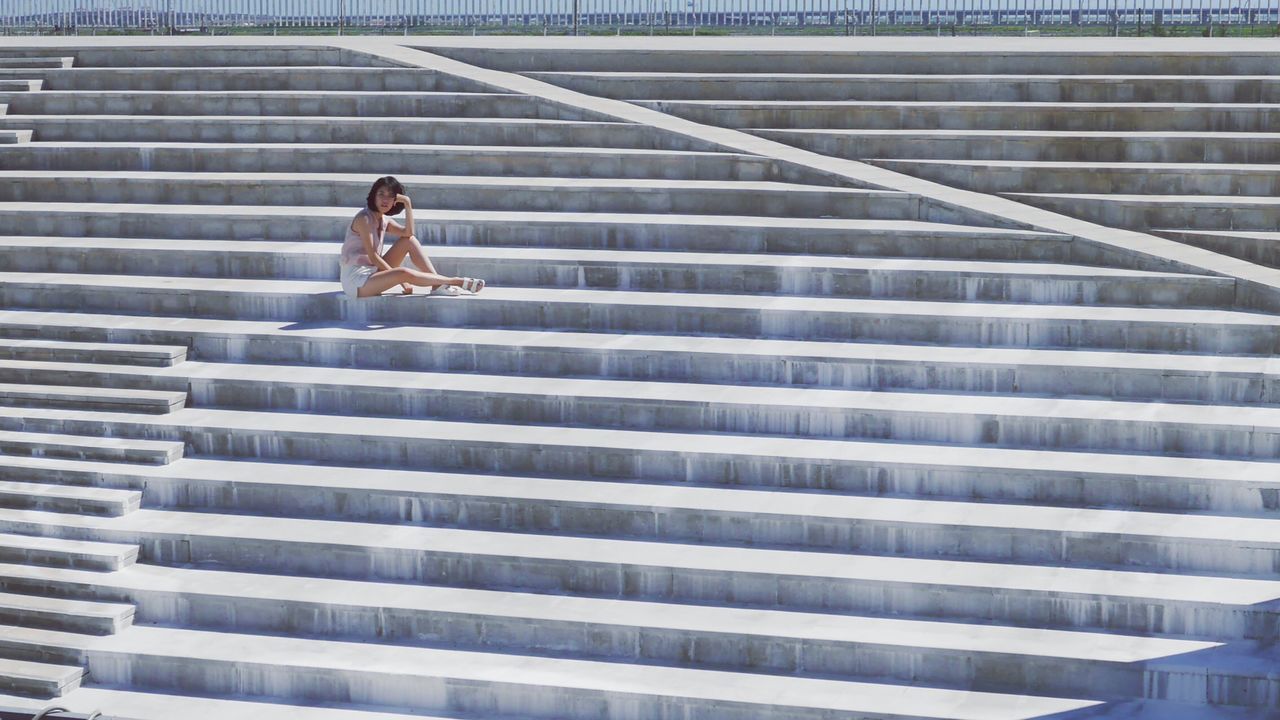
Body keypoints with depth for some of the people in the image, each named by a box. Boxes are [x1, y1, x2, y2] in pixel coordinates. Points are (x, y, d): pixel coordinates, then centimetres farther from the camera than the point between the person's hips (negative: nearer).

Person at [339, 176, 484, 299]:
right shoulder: (364, 219, -14)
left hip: (372, 272, 8)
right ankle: (459, 282, -23)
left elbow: (408, 233, -8)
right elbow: (373, 256, -19)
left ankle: (438, 284, -11)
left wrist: (408, 204, -13)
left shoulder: (384, 220, 11)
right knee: (404, 273, -30)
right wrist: (400, 279, -18)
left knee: (409, 240, -1)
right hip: (356, 281, -8)